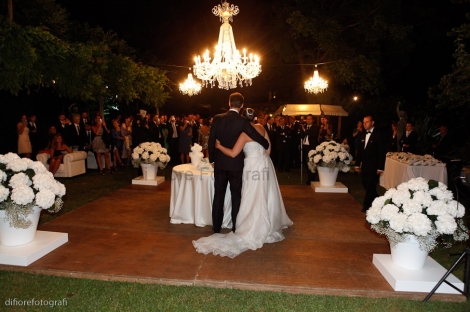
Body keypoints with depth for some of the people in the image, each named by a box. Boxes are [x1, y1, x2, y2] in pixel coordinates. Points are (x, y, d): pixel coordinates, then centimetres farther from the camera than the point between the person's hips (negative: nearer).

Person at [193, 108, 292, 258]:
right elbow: (268, 146, 10)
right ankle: (269, 225, 32)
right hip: (265, 163, 7)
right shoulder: (261, 127, 3)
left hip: (254, 166, -7)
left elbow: (233, 153, -20)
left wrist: (219, 146, -6)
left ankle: (253, 231, 8)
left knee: (254, 199, 0)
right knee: (266, 197, 18)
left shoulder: (244, 133, -15)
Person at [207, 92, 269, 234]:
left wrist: (212, 159, 11)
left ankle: (216, 226, 19)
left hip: (219, 163, 3)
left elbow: (211, 140, 0)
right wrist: (267, 145, 13)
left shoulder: (217, 118, -2)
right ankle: (235, 227, 16)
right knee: (236, 196, 10)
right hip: (235, 163, -2)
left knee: (218, 195, 11)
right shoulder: (243, 121, -11)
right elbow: (257, 137, -8)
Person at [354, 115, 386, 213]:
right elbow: (360, 150, 14)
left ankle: (367, 206, 11)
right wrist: (357, 164, 11)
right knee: (365, 185, 10)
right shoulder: (364, 135, 11)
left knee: (370, 186, -1)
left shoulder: (378, 135, -9)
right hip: (365, 166, 6)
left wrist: (380, 168, -15)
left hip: (374, 166, -6)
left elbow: (382, 152, -11)